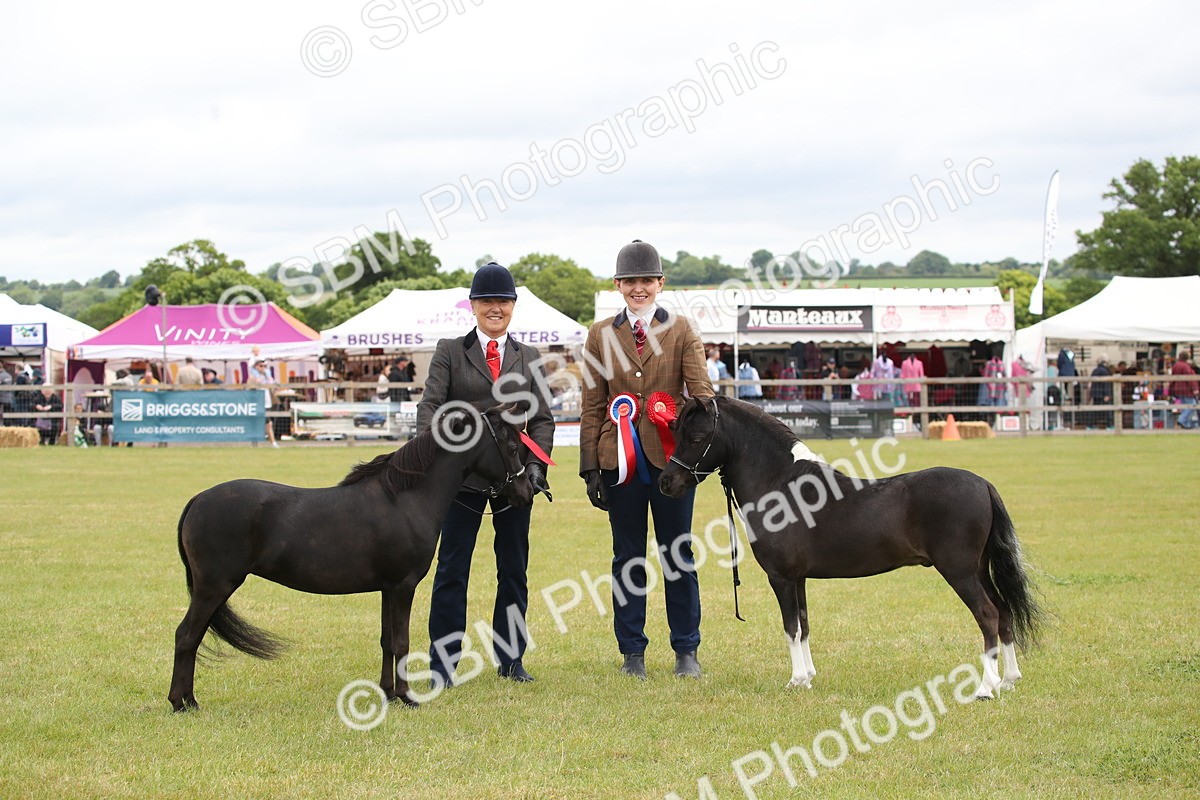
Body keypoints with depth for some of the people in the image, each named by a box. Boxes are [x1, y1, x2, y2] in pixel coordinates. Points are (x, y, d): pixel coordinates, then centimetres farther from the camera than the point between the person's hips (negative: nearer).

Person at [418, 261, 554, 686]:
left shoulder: (528, 357, 10)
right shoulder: (449, 352, 3)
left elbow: (542, 417, 9)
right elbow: (430, 405, -5)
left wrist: (536, 464, -6)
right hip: (461, 473, -2)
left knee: (514, 570, 9)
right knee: (452, 570, 1)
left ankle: (509, 659, 20)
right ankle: (442, 663, 7)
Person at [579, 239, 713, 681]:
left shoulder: (681, 330, 4)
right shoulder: (600, 335, 7)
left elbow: (701, 389, -6)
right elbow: (592, 406, 7)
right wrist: (590, 467, 1)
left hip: (672, 456, -1)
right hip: (621, 459, 1)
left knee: (678, 555, 5)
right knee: (627, 558, 6)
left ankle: (686, 650, 14)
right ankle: (632, 652, 14)